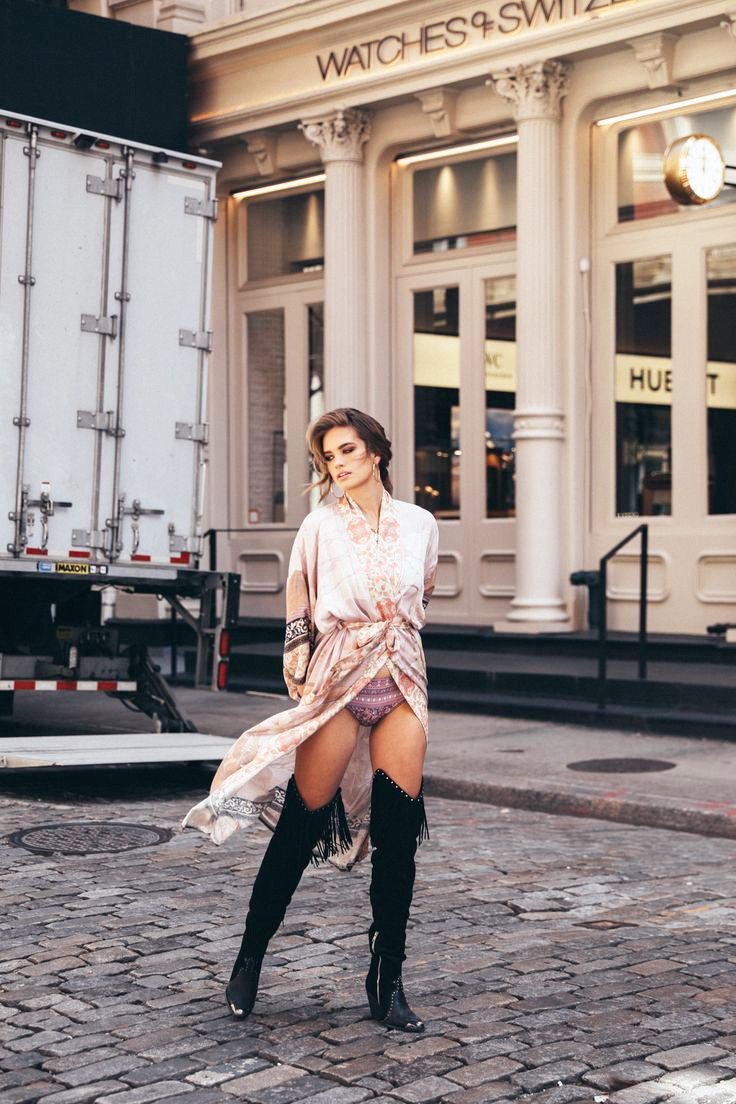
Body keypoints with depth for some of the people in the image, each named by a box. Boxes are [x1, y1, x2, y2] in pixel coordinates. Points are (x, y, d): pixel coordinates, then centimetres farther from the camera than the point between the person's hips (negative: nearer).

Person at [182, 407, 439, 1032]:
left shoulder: (420, 524, 6)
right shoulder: (322, 524, 2)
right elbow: (298, 582, 18)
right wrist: (298, 642, 6)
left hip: (403, 683, 2)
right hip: (337, 681, -2)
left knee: (398, 833, -3)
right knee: (303, 821, -3)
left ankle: (387, 982, 7)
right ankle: (250, 959, 15)